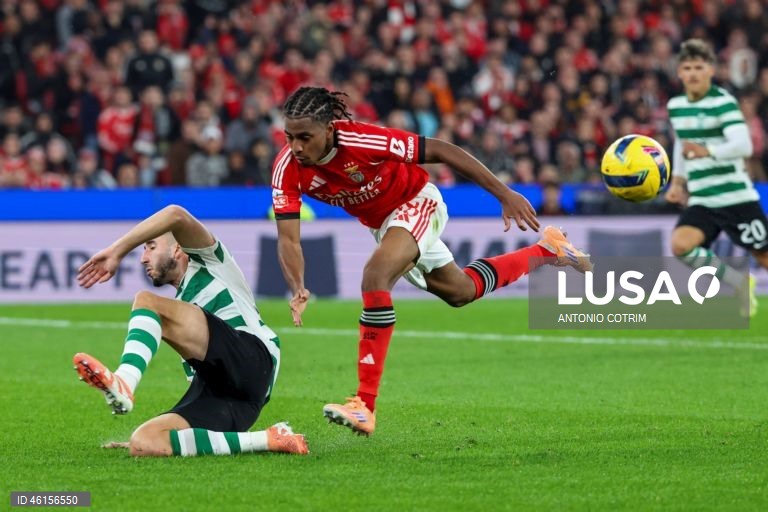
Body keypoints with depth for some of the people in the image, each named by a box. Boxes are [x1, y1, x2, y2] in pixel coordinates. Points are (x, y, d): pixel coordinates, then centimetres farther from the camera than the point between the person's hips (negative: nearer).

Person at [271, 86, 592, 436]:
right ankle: (545, 250, 49)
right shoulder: (288, 168, -25)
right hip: (379, 221, 7)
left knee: (375, 278, -32)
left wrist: (505, 195, -27)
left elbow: (440, 151, -29)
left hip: (417, 202, -6)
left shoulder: (361, 141, -37)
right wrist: (297, 289, -45)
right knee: (459, 292, 25)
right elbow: (288, 238, -25)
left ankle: (365, 406, -30)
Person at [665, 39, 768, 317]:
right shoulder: (675, 106, 9)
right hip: (701, 200, 5)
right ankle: (741, 285, 0)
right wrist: (678, 181, 18)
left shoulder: (723, 102, -12)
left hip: (736, 197, -5)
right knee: (681, 245, -19)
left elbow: (744, 145, -26)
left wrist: (707, 151, -41)